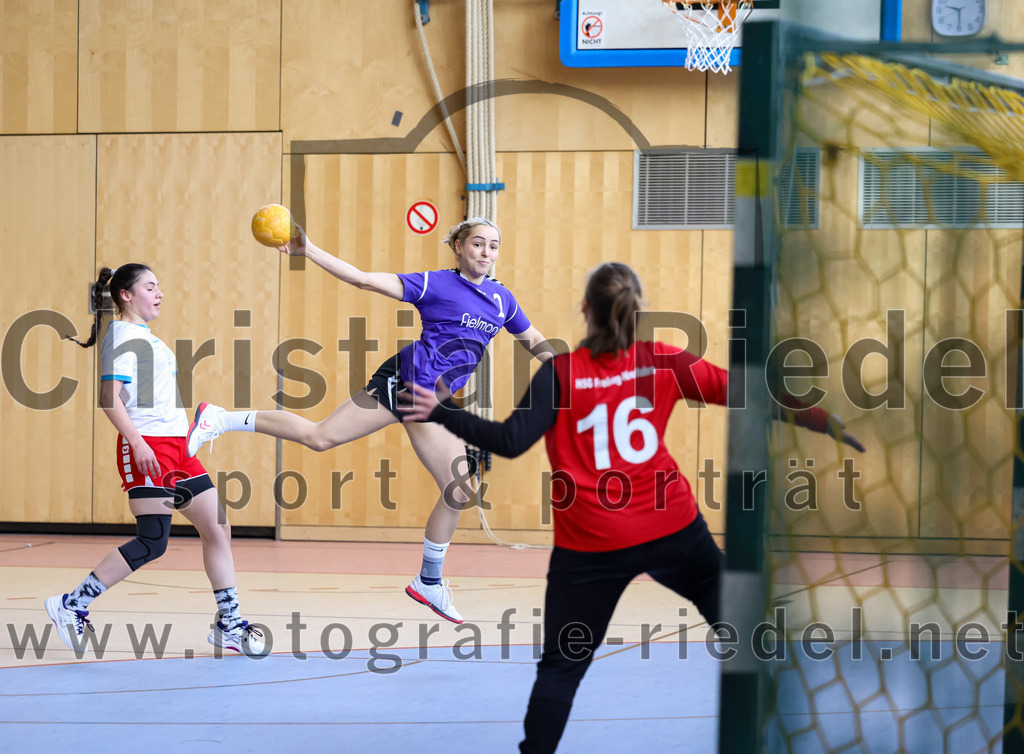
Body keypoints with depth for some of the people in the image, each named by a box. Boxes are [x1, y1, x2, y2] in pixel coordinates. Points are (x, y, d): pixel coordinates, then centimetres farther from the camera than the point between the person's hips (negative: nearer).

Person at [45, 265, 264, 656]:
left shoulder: (147, 338, 21)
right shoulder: (122, 335, -8)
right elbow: (109, 397, -18)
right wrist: (138, 442, -26)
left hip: (176, 447, 10)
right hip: (147, 447, -10)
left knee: (218, 529, 5)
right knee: (152, 542, -14)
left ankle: (228, 624, 10)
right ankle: (72, 606, -7)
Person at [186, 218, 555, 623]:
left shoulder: (501, 298, 9)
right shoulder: (435, 284, -7)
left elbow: (534, 341, 23)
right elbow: (364, 279, -11)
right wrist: (307, 251, -18)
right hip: (403, 379, -6)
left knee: (459, 492, 2)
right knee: (319, 437, -15)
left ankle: (429, 582, 18)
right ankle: (219, 419, -2)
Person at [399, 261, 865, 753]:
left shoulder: (561, 372, -8)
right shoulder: (665, 363, -1)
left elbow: (510, 442, -17)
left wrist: (440, 413, -12)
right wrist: (827, 423, 9)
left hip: (591, 546, -2)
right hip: (672, 527, 2)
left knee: (561, 667, 7)